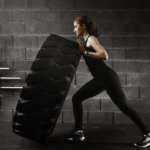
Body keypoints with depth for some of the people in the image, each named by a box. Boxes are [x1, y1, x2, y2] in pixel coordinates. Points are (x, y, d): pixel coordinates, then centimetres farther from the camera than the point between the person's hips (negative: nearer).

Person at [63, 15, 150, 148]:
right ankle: (78, 132, 13)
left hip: (108, 77, -9)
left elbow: (104, 55, -25)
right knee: (76, 98, 7)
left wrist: (85, 52, -18)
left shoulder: (91, 39, -11)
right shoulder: (87, 41, 15)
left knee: (124, 107, -7)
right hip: (99, 79, 9)